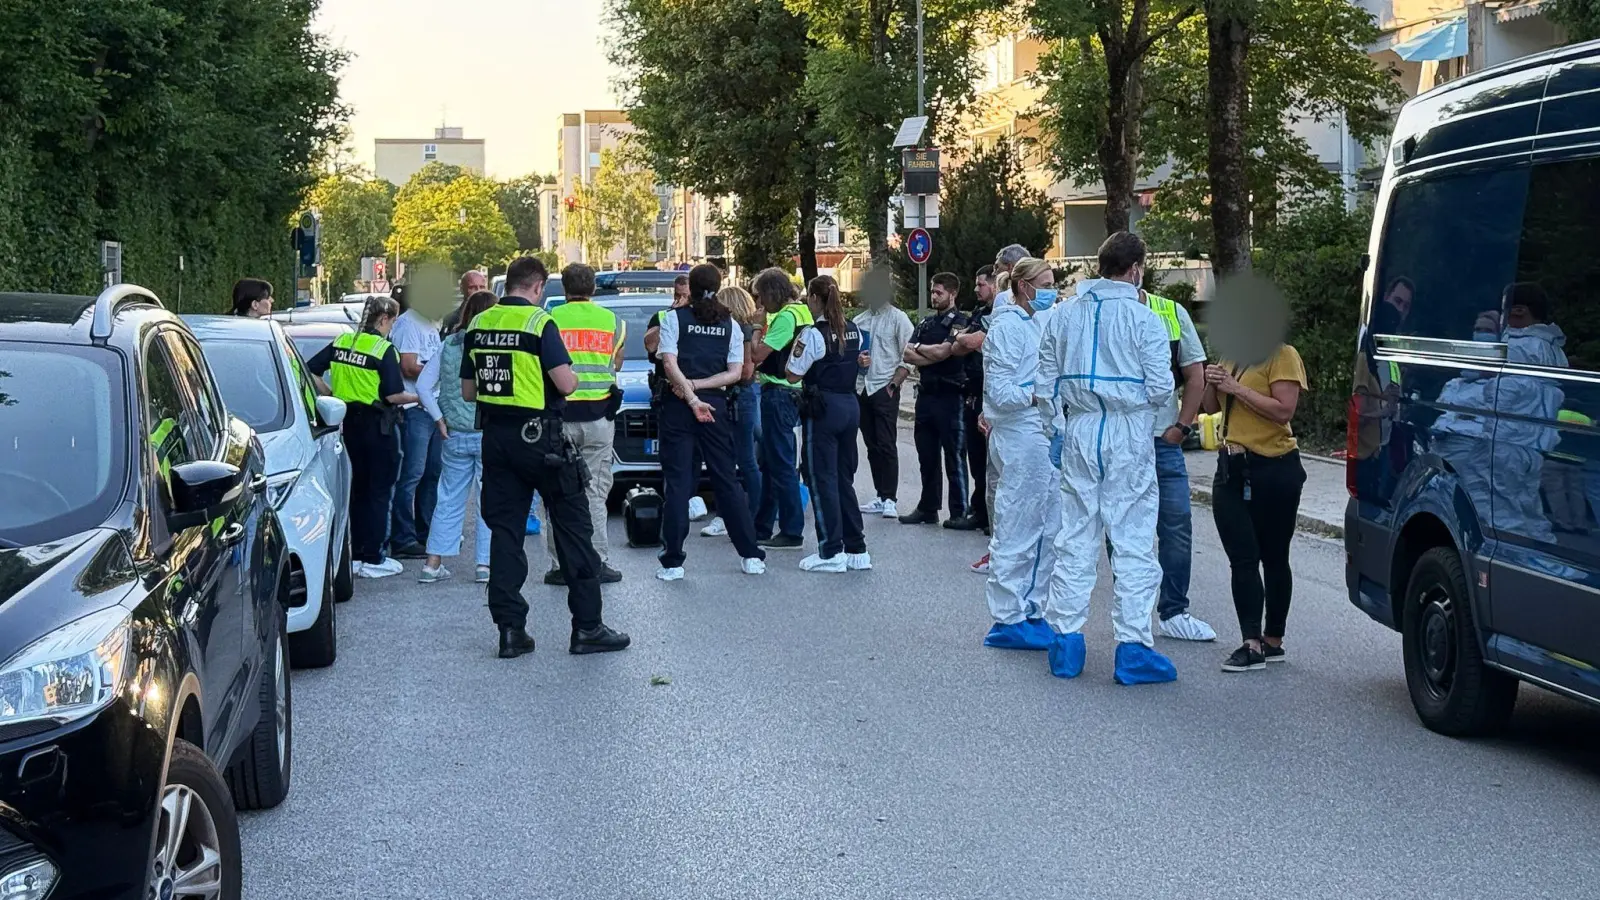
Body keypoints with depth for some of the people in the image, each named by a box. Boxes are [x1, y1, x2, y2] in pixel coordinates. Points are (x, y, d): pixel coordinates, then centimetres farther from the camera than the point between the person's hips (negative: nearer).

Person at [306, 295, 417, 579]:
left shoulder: (341, 342, 5)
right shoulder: (384, 349, -14)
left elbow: (310, 371, 6)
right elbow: (393, 395, -17)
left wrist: (331, 394, 14)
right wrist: (419, 397, -2)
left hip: (349, 422, 7)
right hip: (377, 425, -7)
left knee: (358, 488, 16)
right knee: (379, 491, 1)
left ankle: (356, 554, 20)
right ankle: (372, 559, 2)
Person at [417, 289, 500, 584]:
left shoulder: (448, 345, 4)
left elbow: (423, 385, 3)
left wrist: (440, 420, 6)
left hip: (455, 436, 4)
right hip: (490, 435, -4)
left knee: (449, 499, 13)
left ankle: (433, 563, 14)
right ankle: (485, 564, 6)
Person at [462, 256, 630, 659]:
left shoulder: (478, 325, 6)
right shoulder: (539, 323, -12)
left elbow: (468, 391, 11)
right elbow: (565, 384, -17)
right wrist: (573, 375, 5)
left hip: (496, 438, 6)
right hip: (539, 437, -5)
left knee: (504, 531, 8)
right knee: (573, 528, 3)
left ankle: (510, 629, 6)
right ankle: (587, 626, 5)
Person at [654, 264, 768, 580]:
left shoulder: (675, 318, -2)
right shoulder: (730, 324, 6)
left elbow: (670, 364, -12)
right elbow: (735, 373, -1)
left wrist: (690, 397, -14)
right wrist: (698, 385, -5)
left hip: (678, 405, -2)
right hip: (716, 406, 2)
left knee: (677, 482, -1)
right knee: (726, 480, 10)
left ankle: (672, 562, -2)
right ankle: (751, 556, 10)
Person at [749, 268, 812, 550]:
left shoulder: (786, 317, -16)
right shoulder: (800, 312, 15)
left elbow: (758, 354, -18)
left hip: (779, 394, -10)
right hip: (787, 392, 10)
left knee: (782, 464, -6)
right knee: (769, 462, 16)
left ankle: (792, 533, -3)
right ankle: (762, 527, 24)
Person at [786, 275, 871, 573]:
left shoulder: (814, 334, -14)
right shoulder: (853, 331, 8)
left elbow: (793, 375, -13)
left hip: (822, 408, -7)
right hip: (850, 405, 7)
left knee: (822, 479, 0)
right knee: (844, 478, 14)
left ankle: (831, 553, 0)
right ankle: (856, 550, 16)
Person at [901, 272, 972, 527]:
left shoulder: (959, 322, -6)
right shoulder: (926, 323, 16)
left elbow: (943, 352, -17)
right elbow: (908, 355, 6)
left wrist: (919, 348, 0)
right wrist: (933, 356, -9)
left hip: (948, 394, -7)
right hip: (926, 392, 7)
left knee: (954, 456, -4)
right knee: (926, 456, 12)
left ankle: (959, 512, 0)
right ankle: (928, 508, 20)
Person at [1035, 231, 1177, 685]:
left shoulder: (1063, 315, 6)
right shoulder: (1143, 319, -8)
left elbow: (1046, 383, 9)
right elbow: (1160, 387, -9)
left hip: (1079, 432, 4)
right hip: (1128, 434, -4)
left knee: (1075, 537, 11)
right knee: (1134, 542, 0)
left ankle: (1065, 639, 14)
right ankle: (1133, 645, -1)